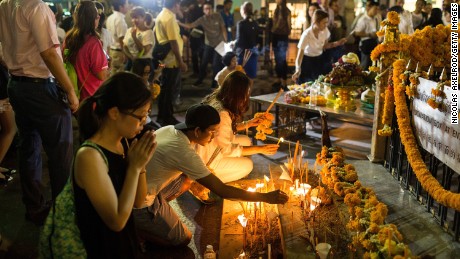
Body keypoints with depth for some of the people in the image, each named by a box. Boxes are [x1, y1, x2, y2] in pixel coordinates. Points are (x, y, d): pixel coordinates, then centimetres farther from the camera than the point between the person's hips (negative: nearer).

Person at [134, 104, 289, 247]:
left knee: (186, 180, 10)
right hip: (139, 203, -8)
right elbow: (222, 191, -26)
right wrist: (266, 197, -20)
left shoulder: (170, 129, -5)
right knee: (182, 239, 5)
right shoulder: (185, 153, -29)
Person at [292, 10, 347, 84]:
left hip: (320, 60, 4)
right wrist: (298, 70, -49)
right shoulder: (306, 34, -29)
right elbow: (300, 55, -32)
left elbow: (325, 46, 6)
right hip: (307, 60, -4)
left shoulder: (325, 31, -14)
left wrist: (337, 43, -11)